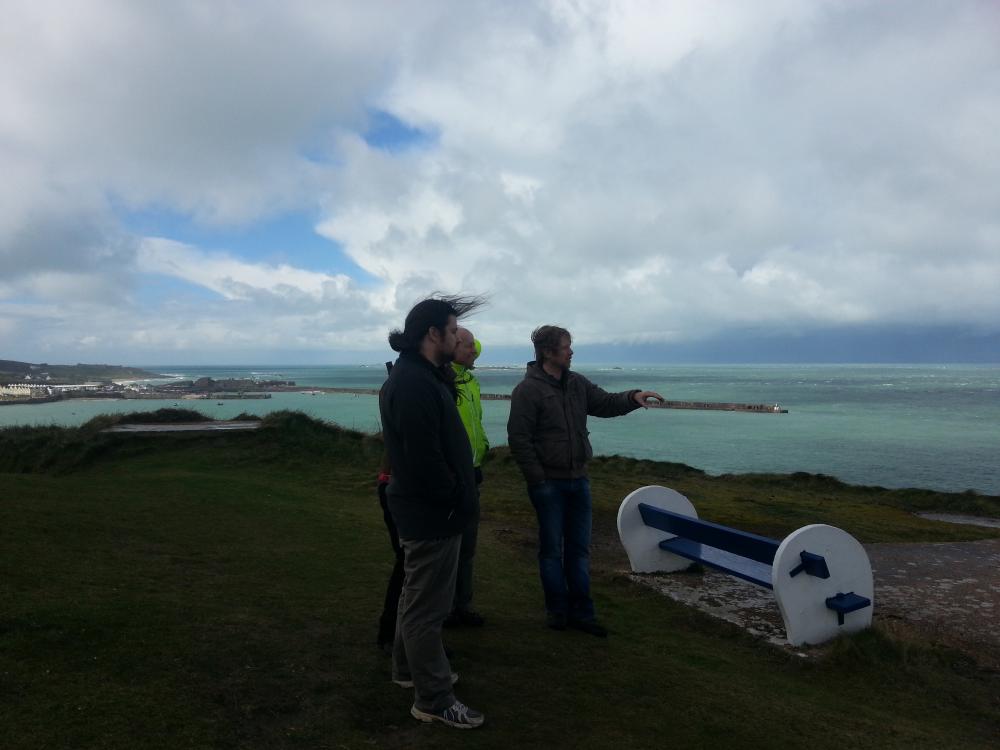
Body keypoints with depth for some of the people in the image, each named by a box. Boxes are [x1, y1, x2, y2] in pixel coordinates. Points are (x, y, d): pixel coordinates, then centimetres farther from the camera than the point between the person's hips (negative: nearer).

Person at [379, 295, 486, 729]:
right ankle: (433, 700, 16)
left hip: (423, 507, 11)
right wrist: (458, 499, -17)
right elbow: (425, 459, -27)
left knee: (417, 596, 24)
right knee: (427, 605, 2)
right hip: (432, 513, -11)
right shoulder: (415, 384, -24)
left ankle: (408, 669, 41)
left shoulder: (419, 377, 11)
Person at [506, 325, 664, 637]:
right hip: (548, 483, -6)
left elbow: (605, 403, 13)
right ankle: (557, 611, 20)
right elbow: (518, 438, -14)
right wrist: (537, 479, -15)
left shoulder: (577, 383, 7)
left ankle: (581, 612, 21)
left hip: (578, 480, 6)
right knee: (552, 549, 6)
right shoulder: (528, 389, -13)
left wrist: (633, 397, -7)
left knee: (579, 548, 11)